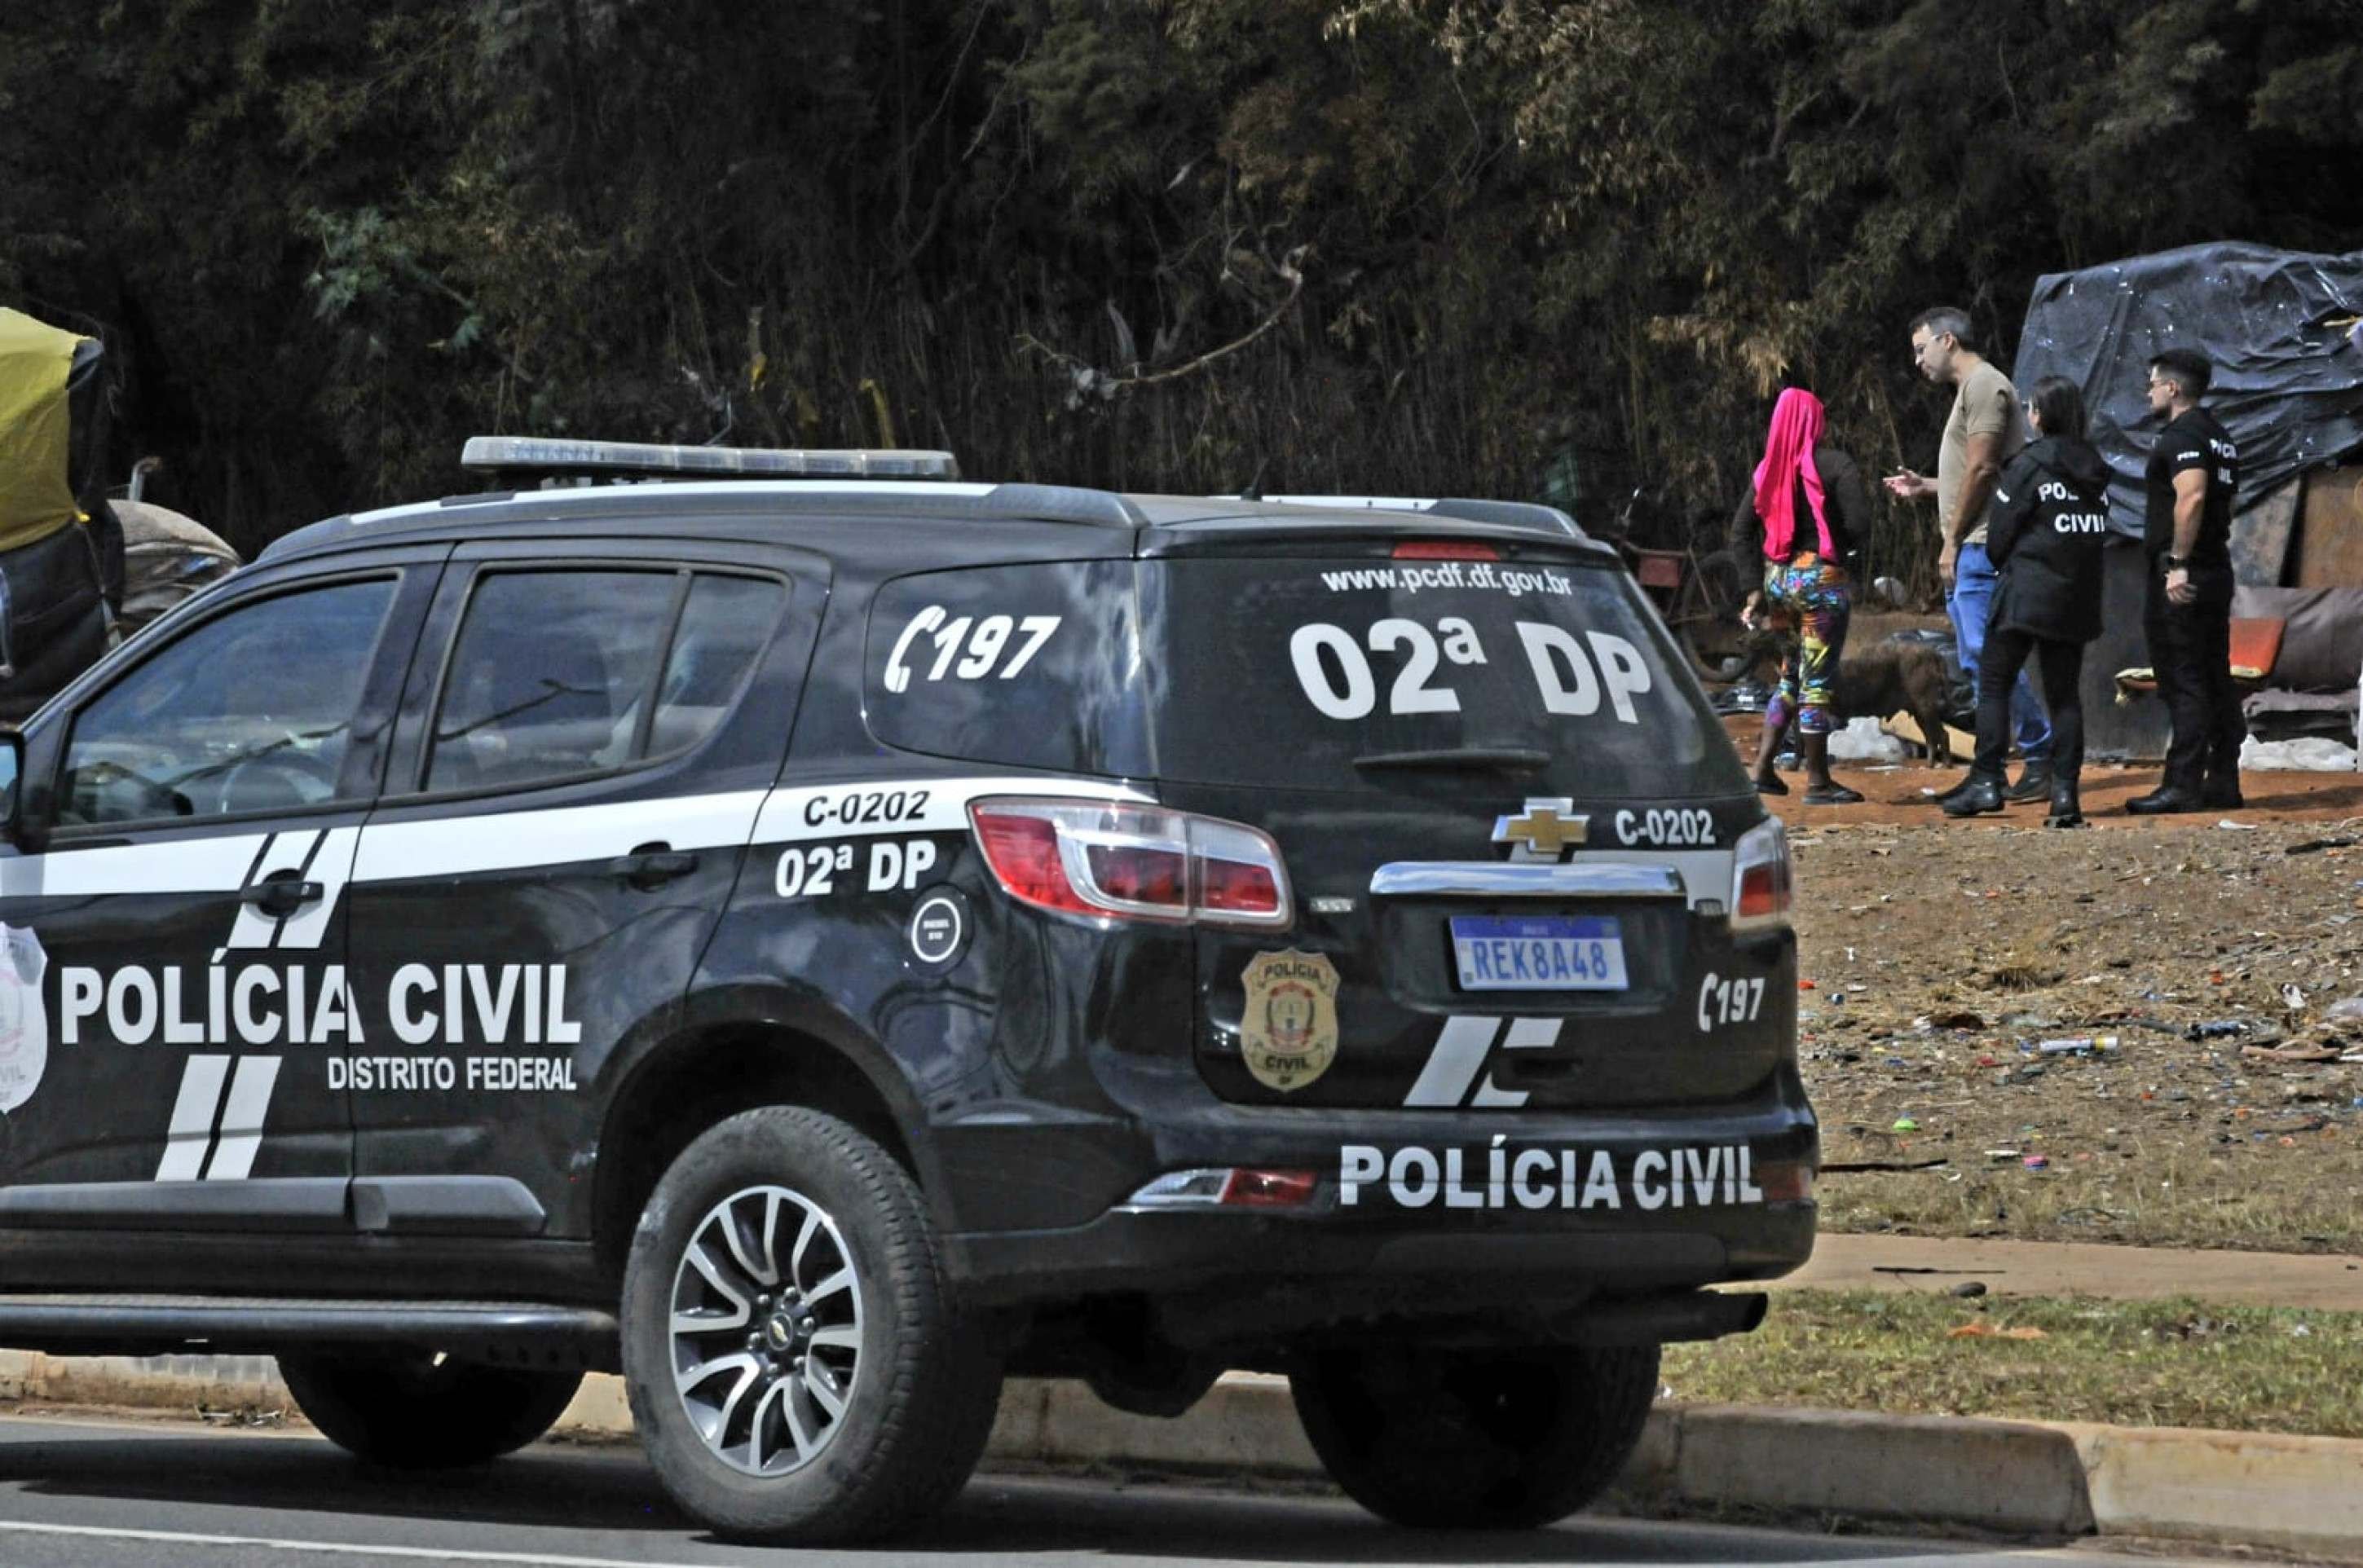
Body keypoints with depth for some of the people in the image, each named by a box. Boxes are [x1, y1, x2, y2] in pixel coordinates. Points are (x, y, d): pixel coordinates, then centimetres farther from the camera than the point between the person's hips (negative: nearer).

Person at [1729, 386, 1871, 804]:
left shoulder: (1769, 469, 8)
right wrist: (1836, 545, 5)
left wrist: (1756, 588, 11)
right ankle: (1818, 782, 3)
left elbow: (1742, 530, 9)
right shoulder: (1834, 464, -9)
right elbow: (1858, 522, -16)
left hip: (1779, 578, 6)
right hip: (1822, 578, -6)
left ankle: (1763, 766, 12)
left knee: (1790, 674, 19)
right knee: (1817, 679, -1)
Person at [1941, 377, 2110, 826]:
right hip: (2078, 597, 6)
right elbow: (2100, 532, 12)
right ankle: (2065, 792, 0)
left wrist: (2004, 565, 13)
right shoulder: (2094, 469, 9)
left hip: (2027, 591, -6)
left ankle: (1986, 782, -6)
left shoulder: (2029, 465, -10)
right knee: (2065, 692, 7)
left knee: (1994, 683, 1)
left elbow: (1999, 535, -7)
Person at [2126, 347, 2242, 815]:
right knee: (2214, 681, 11)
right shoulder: (2219, 436, 18)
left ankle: (2183, 786, -12)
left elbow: (2191, 497, -27)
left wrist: (2178, 563, -26)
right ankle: (2223, 784, 12)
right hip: (2215, 573, 10)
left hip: (2180, 580, -10)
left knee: (2183, 683, -10)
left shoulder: (2182, 435, -13)